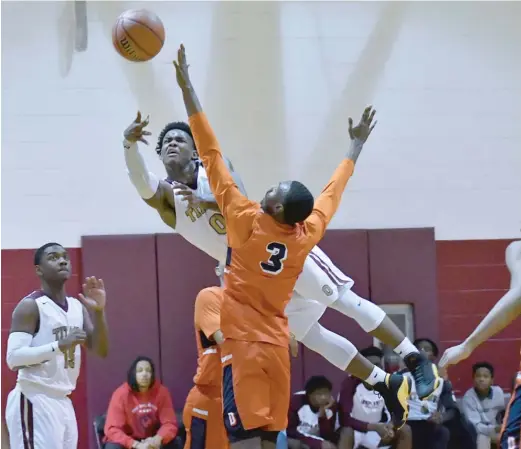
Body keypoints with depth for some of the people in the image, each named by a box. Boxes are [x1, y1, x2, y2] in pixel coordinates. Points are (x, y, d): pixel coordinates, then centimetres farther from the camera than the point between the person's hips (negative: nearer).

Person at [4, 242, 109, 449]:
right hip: (34, 402, -9)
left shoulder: (77, 306, 13)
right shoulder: (30, 306, -11)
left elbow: (101, 351, 9)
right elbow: (13, 358, -19)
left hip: (63, 402, 9)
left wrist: (99, 312, -4)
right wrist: (58, 345, -27)